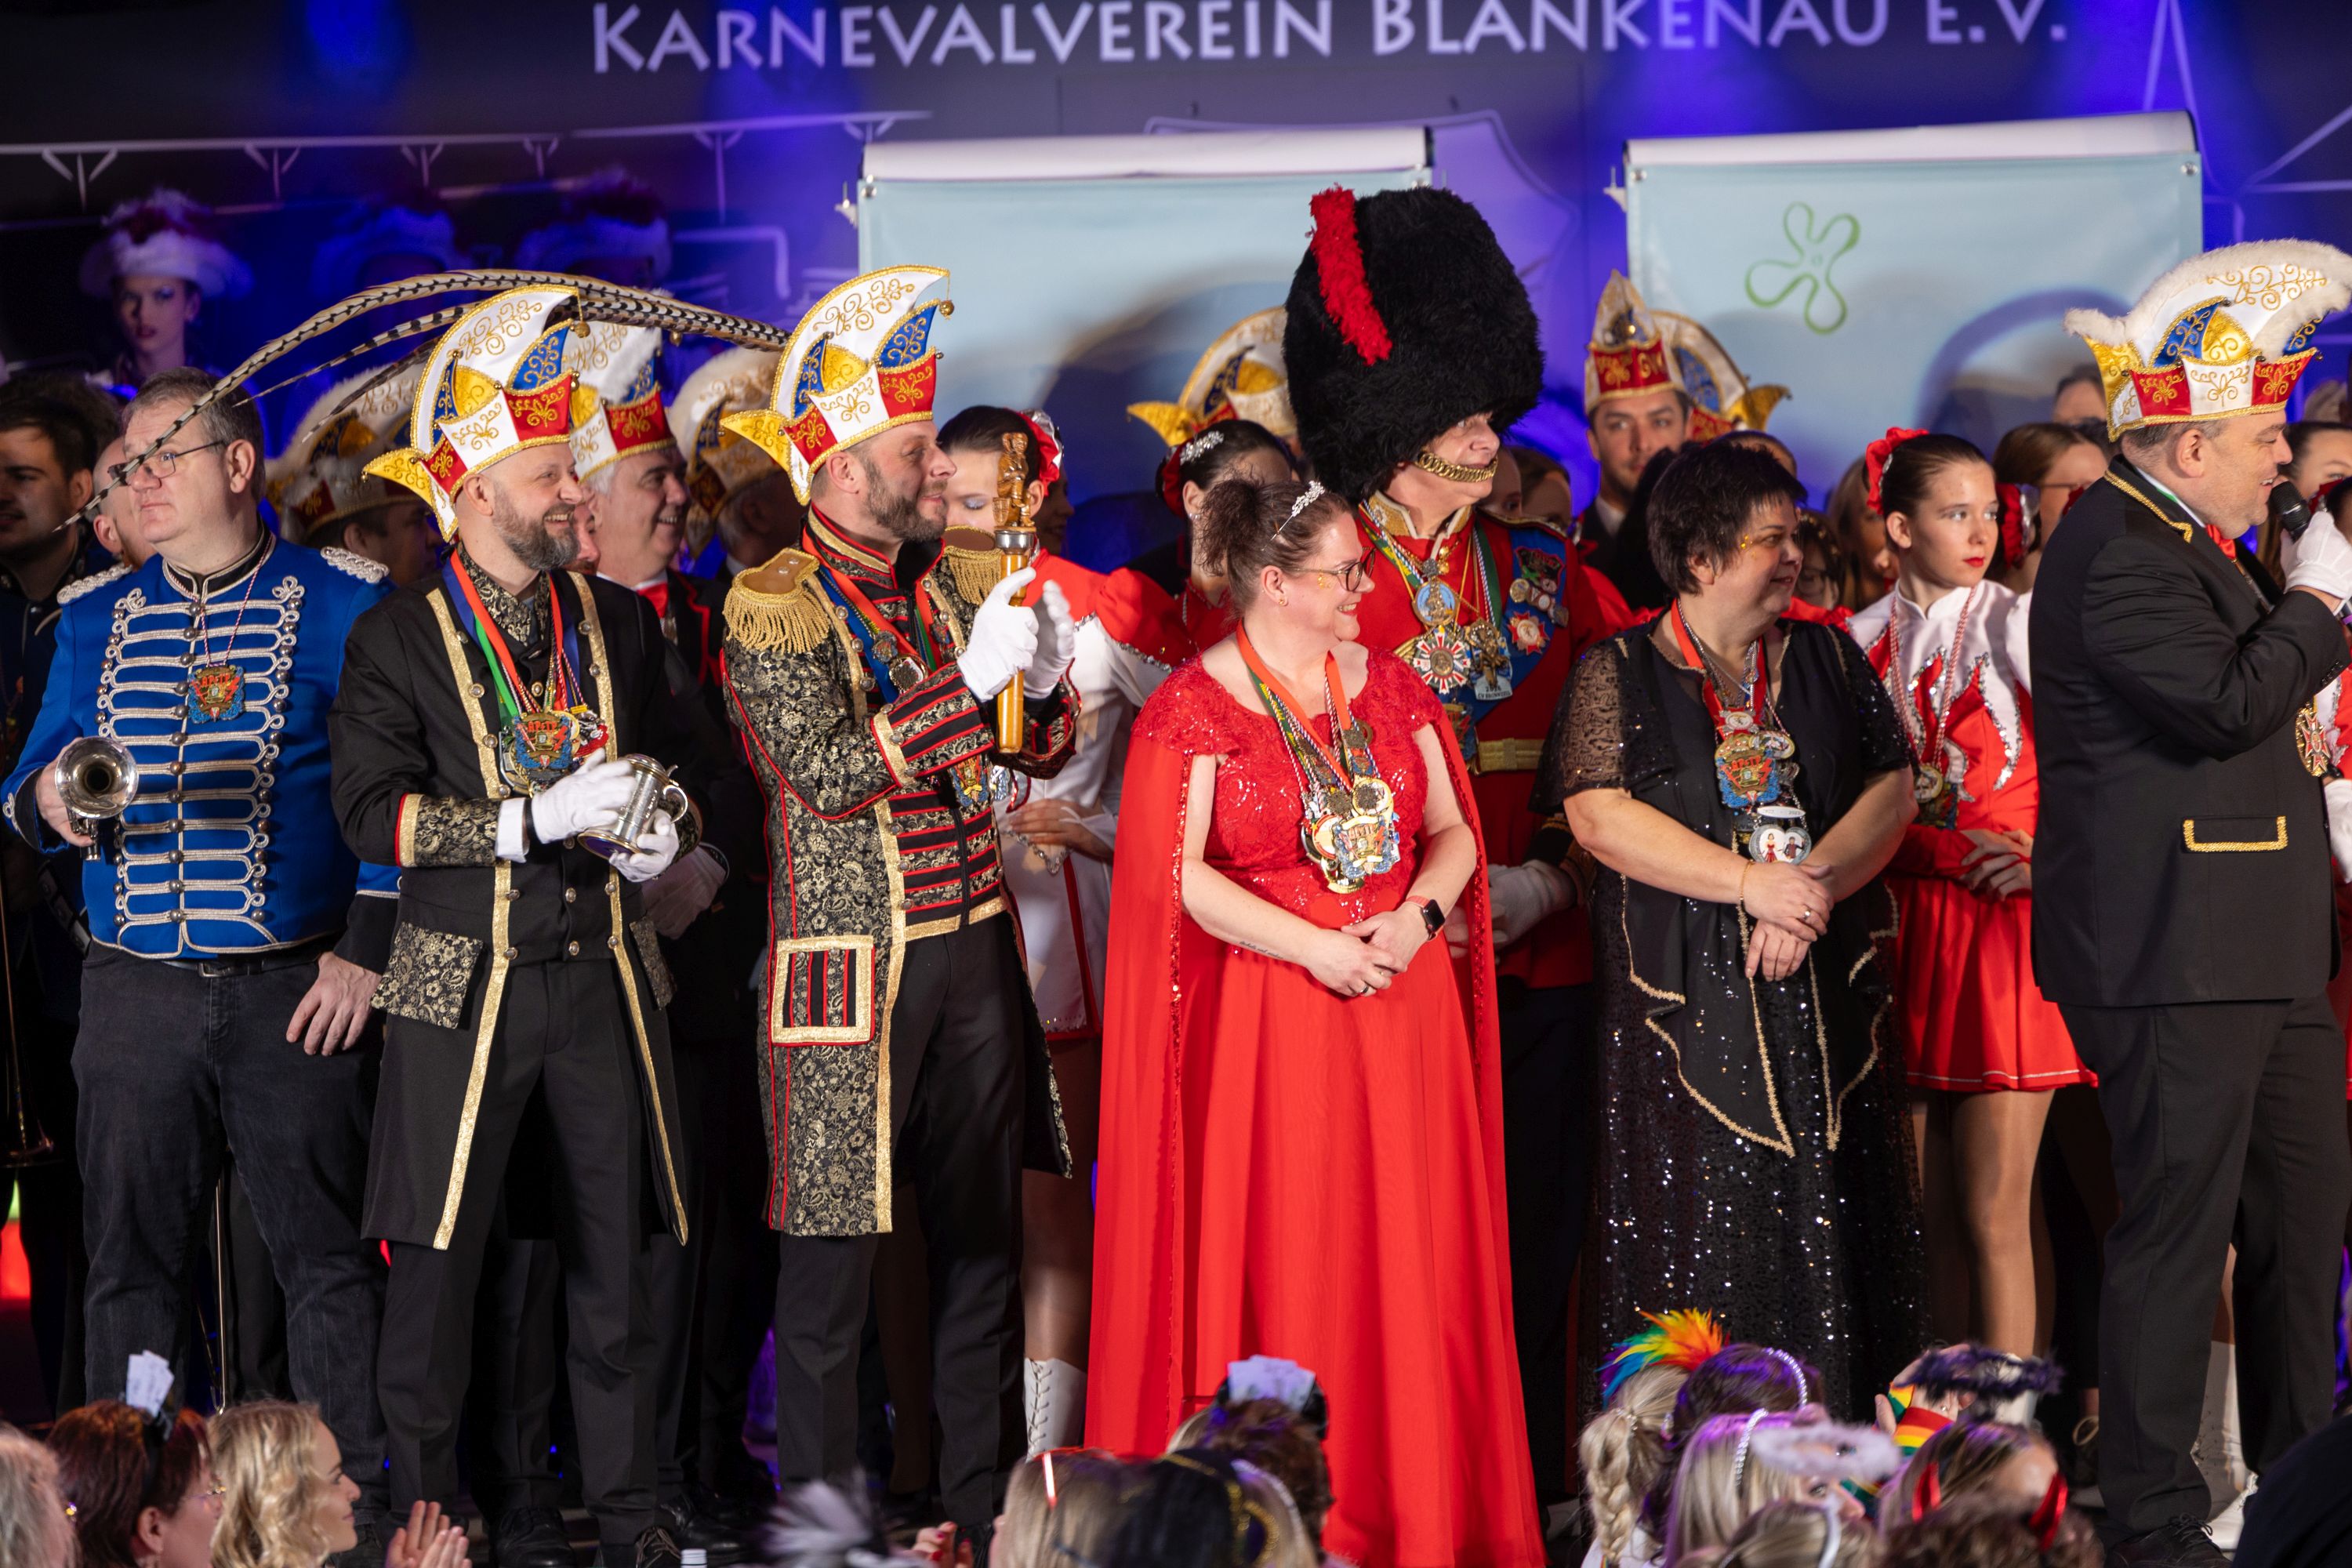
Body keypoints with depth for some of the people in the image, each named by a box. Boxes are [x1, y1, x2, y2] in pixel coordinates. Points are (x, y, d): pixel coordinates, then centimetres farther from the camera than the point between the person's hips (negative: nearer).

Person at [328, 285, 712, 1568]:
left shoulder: (621, 622, 11)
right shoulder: (399, 639, -2)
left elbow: (673, 767, 23)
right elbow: (370, 812, -11)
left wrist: (663, 827, -1)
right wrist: (533, 819, -19)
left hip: (606, 978, 4)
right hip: (465, 983, -4)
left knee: (611, 1251, 6)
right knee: (437, 1256, -4)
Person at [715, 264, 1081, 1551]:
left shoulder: (957, 581, 9)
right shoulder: (772, 605, -9)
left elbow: (1041, 753, 12)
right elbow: (823, 772, -21)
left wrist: (1045, 681, -10)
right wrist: (970, 680, -26)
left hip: (975, 948, 6)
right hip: (851, 967, -6)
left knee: (982, 1243, 11)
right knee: (833, 1263, -1)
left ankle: (984, 1508, 20)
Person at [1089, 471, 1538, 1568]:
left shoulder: (1389, 683, 11)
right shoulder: (1195, 706, -4)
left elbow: (1453, 831, 11)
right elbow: (1179, 872, -12)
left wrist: (1415, 916, -9)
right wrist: (1318, 947, -16)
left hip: (1404, 1005, 5)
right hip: (1266, 1015, -4)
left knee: (1411, 1261, 4)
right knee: (1276, 1265, -3)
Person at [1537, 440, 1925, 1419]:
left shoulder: (1827, 658, 13)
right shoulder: (1619, 674, 1)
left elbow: (1891, 789, 6)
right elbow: (1600, 817, -10)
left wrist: (1816, 883, -13)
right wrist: (1751, 881, -16)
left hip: (1825, 991, 4)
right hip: (1689, 998, -3)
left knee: (1828, 1218, 1)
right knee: (1700, 1232, -4)